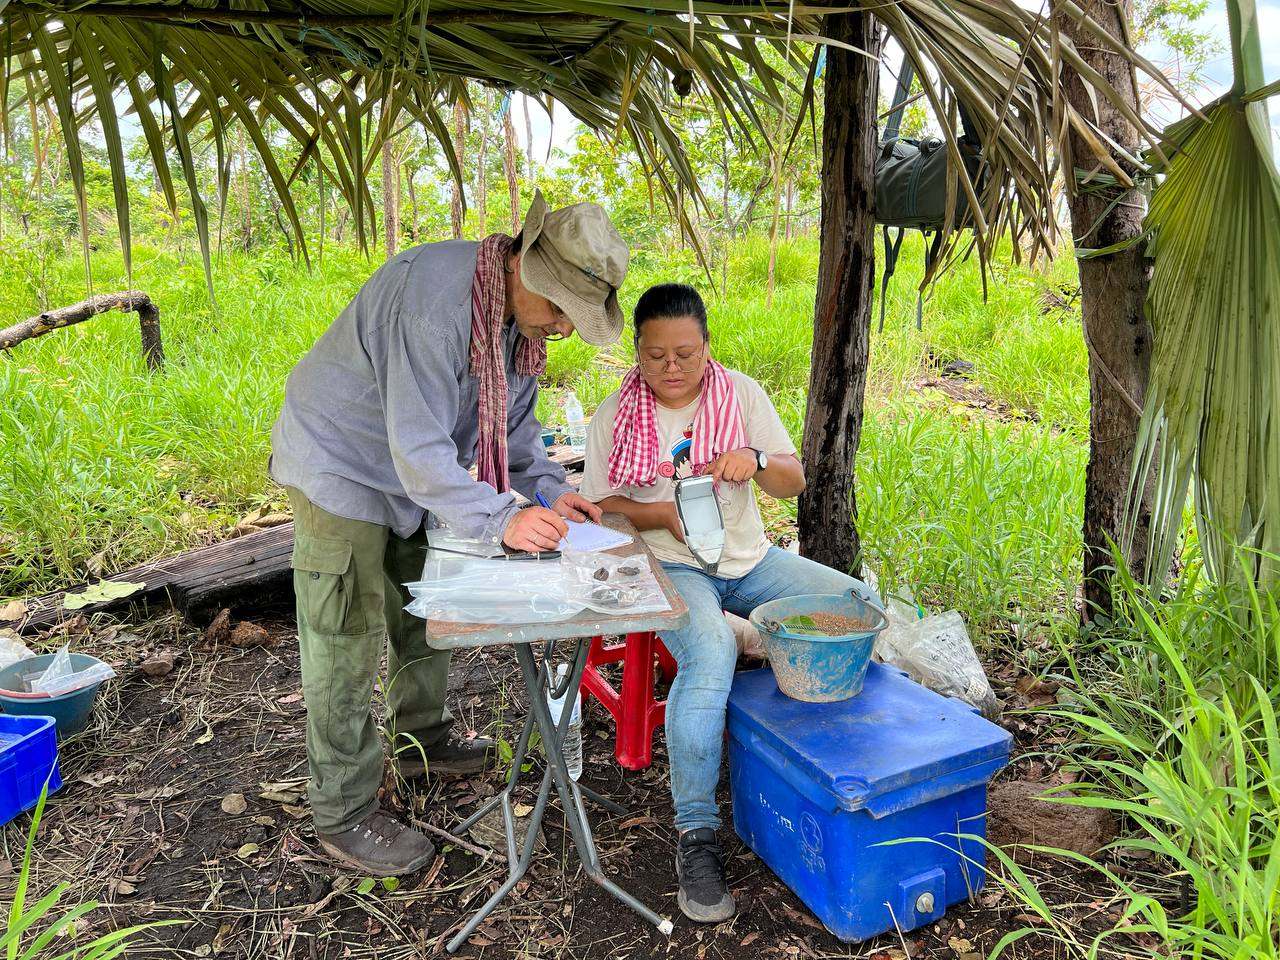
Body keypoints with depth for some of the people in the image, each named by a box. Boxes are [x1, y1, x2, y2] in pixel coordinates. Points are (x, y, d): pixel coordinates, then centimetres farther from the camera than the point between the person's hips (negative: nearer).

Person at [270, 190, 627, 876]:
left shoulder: (522, 313, -6)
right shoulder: (433, 298, -35)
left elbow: (511, 421, 5)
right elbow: (417, 447, -37)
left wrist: (549, 487, -10)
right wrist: (500, 520, -41)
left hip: (413, 477, 9)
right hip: (340, 468, -9)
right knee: (348, 648, -3)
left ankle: (420, 741, 42)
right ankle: (343, 815, 12)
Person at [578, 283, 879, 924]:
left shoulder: (741, 392, 4)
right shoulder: (614, 418, 0)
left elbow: (794, 483, 5)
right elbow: (600, 507, 0)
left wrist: (756, 460, -18)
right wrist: (664, 515, -18)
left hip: (748, 559, 4)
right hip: (670, 566, -4)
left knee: (859, 602, -15)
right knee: (710, 653, -34)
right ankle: (696, 836, -22)